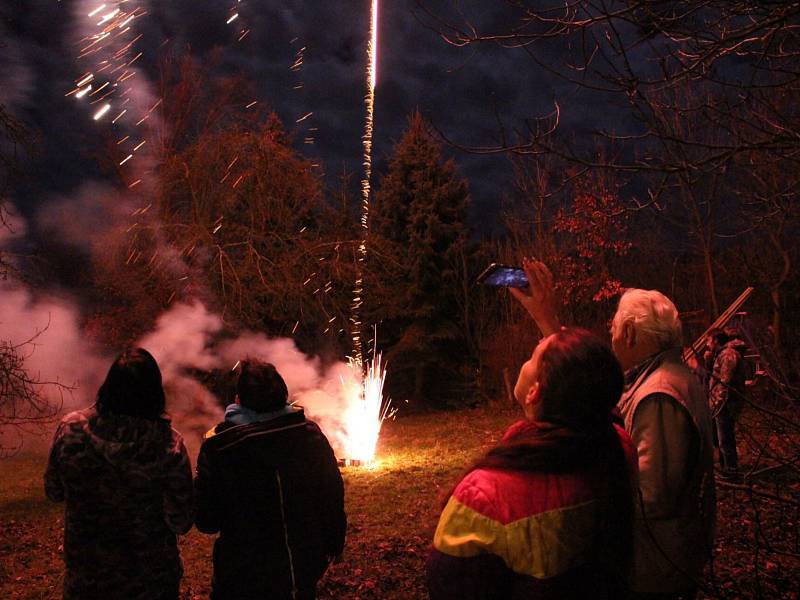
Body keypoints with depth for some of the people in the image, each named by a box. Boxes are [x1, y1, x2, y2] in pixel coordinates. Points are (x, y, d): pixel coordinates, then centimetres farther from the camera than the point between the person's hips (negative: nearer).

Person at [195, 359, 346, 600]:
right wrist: (332, 547, 15)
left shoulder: (218, 447, -18)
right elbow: (334, 500, -2)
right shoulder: (312, 435, -10)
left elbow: (207, 523, -11)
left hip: (243, 579, -2)